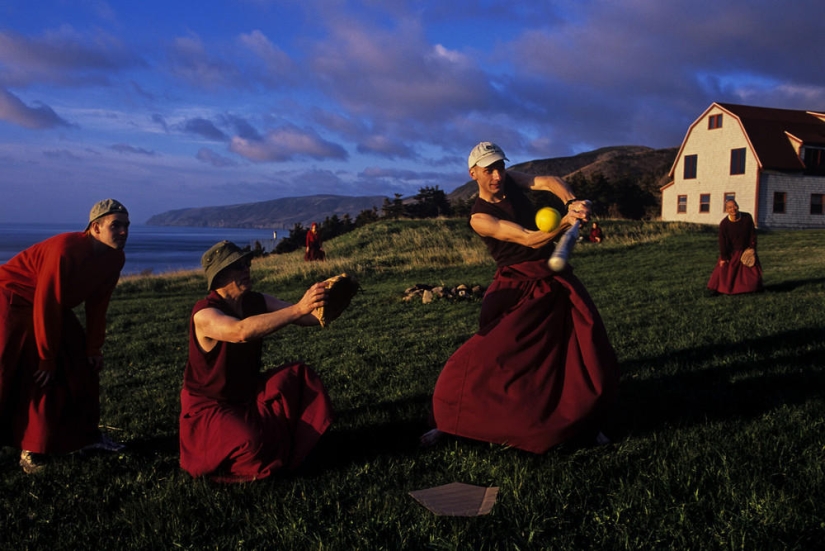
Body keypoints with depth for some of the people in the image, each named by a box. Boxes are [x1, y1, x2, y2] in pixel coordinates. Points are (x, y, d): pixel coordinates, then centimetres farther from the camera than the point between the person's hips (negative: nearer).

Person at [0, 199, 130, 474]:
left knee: (83, 366, 5)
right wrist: (46, 357, -22)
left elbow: (97, 303, 1)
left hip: (53, 306, 8)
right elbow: (46, 305, -29)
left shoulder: (114, 258, -9)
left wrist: (94, 348, 0)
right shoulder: (66, 250, -32)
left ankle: (86, 434, 15)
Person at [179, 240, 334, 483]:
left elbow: (307, 317, -13)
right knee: (251, 446, -31)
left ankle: (278, 447, 6)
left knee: (299, 375, -10)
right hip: (209, 407, -7)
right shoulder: (204, 314, -26)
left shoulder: (258, 302, -5)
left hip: (248, 394, 7)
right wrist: (299, 308, -51)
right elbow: (242, 331, -46)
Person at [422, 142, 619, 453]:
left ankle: (584, 423, 25)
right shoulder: (480, 217, -14)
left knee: (593, 356, 3)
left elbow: (549, 182, -11)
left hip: (555, 279, 6)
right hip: (517, 287, -5)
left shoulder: (510, 180, 4)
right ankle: (448, 422, 9)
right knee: (484, 356, -11)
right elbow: (531, 240, -22)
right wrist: (566, 221, -35)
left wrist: (571, 202, -31)